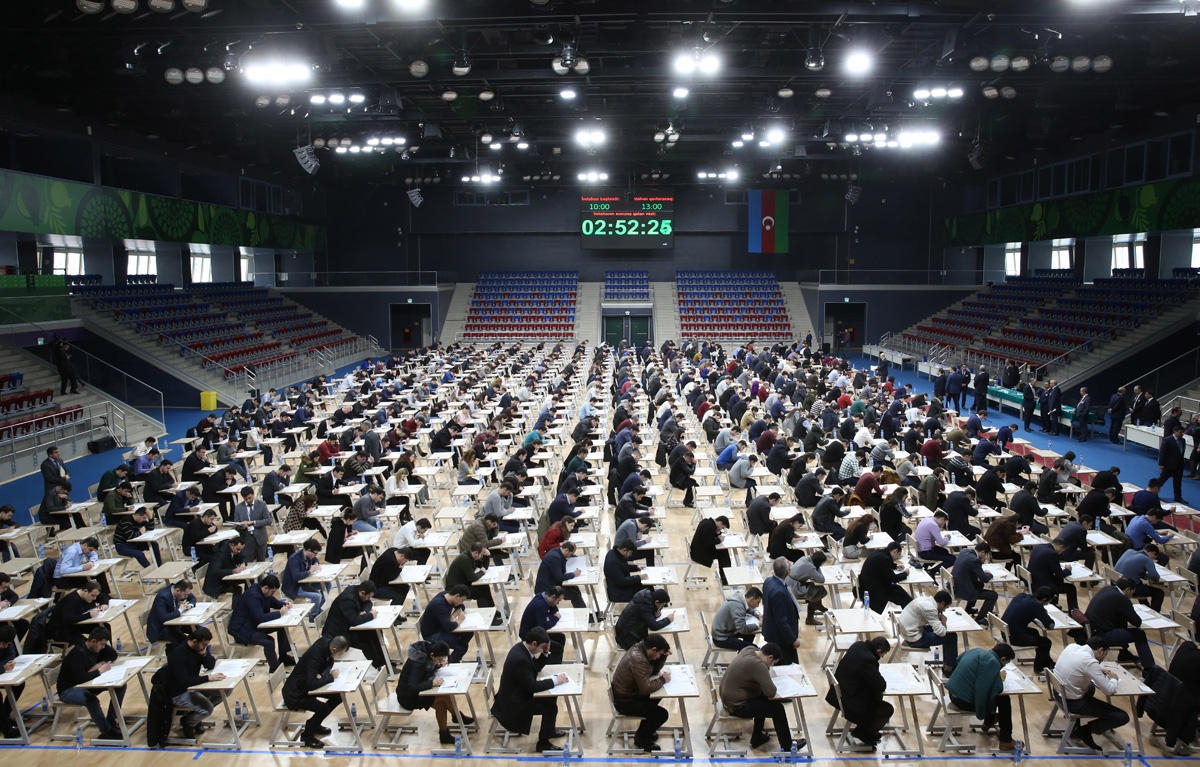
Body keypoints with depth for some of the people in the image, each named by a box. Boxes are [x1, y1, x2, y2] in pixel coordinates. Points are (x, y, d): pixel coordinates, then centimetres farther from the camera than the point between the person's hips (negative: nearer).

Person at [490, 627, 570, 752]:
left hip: (519, 692, 10)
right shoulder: (520, 659, -32)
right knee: (550, 706, -13)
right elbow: (532, 686, -28)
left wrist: (545, 652, -4)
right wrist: (555, 680, -20)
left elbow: (535, 669, 11)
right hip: (512, 704, -10)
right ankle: (543, 742, 3)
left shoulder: (521, 647, -3)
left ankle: (549, 729, 30)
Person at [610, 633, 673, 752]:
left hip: (628, 692, 10)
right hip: (624, 702, -10)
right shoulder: (638, 660, -32)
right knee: (662, 714, -10)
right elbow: (646, 688, -30)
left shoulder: (640, 648, -3)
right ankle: (641, 739, 14)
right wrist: (663, 680, -15)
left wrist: (664, 655, -5)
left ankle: (646, 730, 31)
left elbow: (654, 671, 9)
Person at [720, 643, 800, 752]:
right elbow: (771, 693, -28)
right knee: (777, 708, -3)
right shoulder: (758, 665, -28)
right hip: (736, 706, -9)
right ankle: (787, 747, 10)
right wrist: (771, 682, -6)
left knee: (763, 699, 25)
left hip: (727, 696, 9)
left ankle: (757, 738, 32)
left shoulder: (749, 649, -1)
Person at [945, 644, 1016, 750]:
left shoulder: (976, 650, 8)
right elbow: (982, 687, -27)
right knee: (1004, 700, 6)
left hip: (953, 693, 9)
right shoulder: (992, 662, -19)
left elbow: (958, 659, 28)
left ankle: (988, 722, 54)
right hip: (964, 701, -9)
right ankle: (1005, 740, 12)